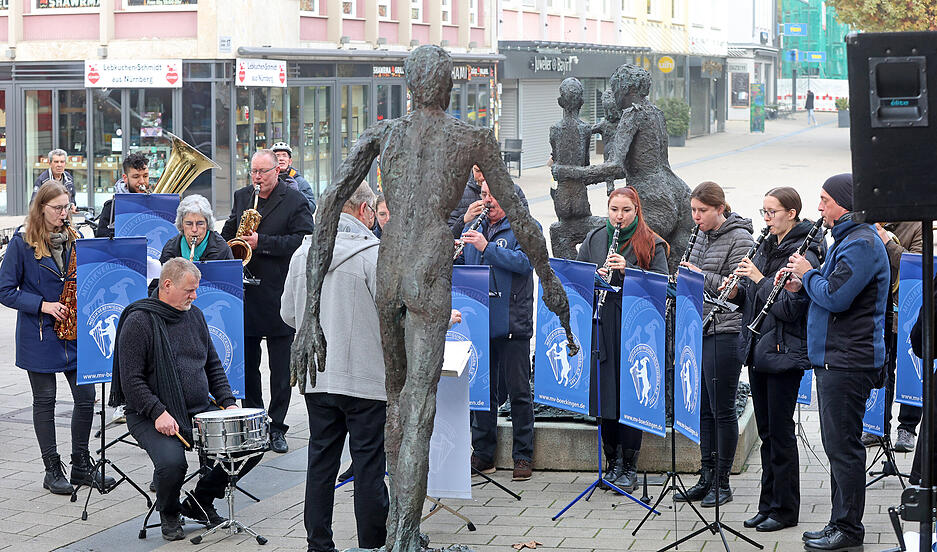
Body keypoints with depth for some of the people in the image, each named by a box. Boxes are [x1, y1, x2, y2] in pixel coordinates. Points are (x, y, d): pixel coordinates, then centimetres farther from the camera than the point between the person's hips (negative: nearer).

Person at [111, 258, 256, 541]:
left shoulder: (194, 316, 13)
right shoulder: (139, 322, -9)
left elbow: (213, 364, 20)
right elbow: (131, 379, -13)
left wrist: (227, 402, 5)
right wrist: (158, 413, -25)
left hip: (201, 411, 6)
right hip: (151, 417, -6)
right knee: (172, 463, -34)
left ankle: (200, 502, 11)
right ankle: (168, 513, 2)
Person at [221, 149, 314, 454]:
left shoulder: (295, 201, -4)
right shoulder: (241, 197, 13)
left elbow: (304, 240, -14)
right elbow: (227, 234, 22)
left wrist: (262, 243, -19)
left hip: (278, 294, -5)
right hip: (245, 292, 5)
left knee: (281, 368, 1)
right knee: (246, 363, 9)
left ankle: (277, 428, 8)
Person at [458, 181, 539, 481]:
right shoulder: (474, 230, 17)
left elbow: (524, 262, -18)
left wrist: (487, 247, -23)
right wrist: (455, 258, -3)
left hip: (512, 324, -5)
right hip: (479, 323, 5)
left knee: (518, 392, 0)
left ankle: (523, 456, 8)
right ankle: (483, 454, 18)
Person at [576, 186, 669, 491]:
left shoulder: (651, 244, 1)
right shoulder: (593, 239, 12)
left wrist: (627, 270, -18)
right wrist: (596, 274, -7)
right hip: (602, 328, 3)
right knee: (606, 394, 5)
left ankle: (630, 467, 7)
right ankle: (613, 463, 17)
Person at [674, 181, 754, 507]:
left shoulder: (739, 238, -10)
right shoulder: (703, 236, 14)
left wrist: (702, 276, -17)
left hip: (724, 332, -8)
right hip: (699, 330, 8)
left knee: (722, 410, -1)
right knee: (703, 408, 11)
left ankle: (722, 483, 7)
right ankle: (706, 478, 19)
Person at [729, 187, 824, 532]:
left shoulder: (804, 255, -13)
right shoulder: (765, 248, 12)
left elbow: (791, 308, -21)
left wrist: (760, 278, -19)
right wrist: (738, 292, -2)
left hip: (784, 353, -8)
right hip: (758, 349, 8)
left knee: (780, 432, -2)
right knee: (766, 431, 12)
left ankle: (785, 510, 7)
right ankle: (769, 504, 20)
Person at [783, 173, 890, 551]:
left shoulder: (861, 243, -16)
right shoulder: (847, 239, 18)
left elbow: (836, 297, -24)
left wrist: (808, 274, -7)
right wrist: (804, 287, 6)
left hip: (849, 361, -11)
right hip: (832, 359, 11)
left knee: (842, 444, -7)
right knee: (836, 444, 14)